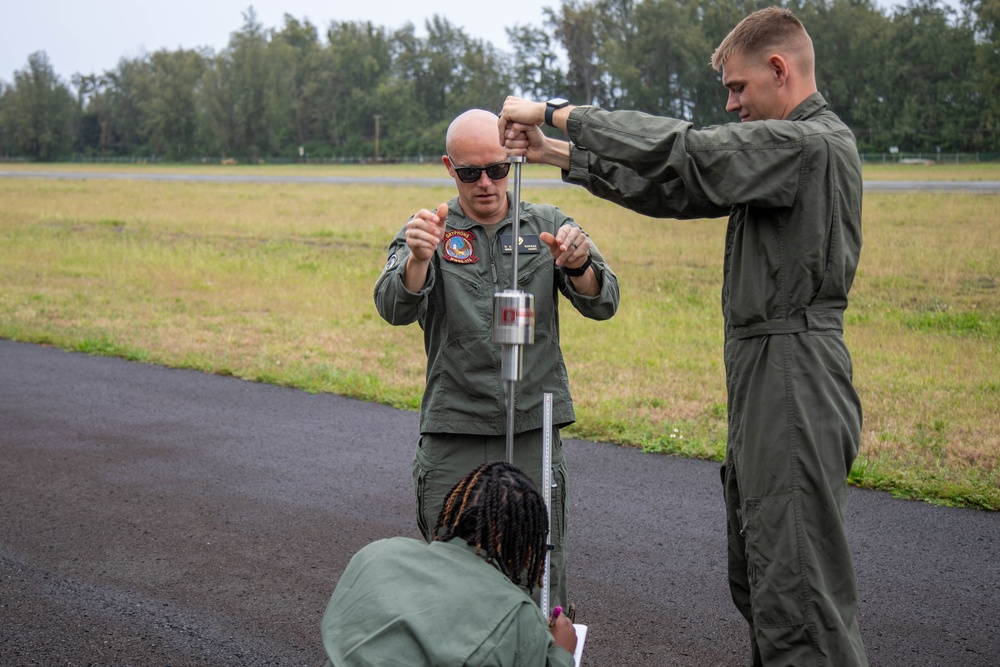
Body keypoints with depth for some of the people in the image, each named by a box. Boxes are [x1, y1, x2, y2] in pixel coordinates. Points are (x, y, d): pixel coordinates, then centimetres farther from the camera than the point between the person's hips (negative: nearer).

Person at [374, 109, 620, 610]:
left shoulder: (549, 227, 9)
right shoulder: (429, 233, 5)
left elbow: (603, 305, -1)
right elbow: (395, 309, -12)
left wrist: (579, 266, -24)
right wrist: (418, 259, -35)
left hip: (534, 433, 1)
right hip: (453, 439, -1)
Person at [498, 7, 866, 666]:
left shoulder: (811, 144, -15)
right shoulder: (789, 145, 18)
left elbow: (679, 153, -22)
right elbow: (677, 189, 18)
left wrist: (556, 111, -13)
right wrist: (560, 154, 13)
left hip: (795, 386, -11)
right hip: (766, 386, 11)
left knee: (797, 590, -8)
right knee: (756, 579, 18)